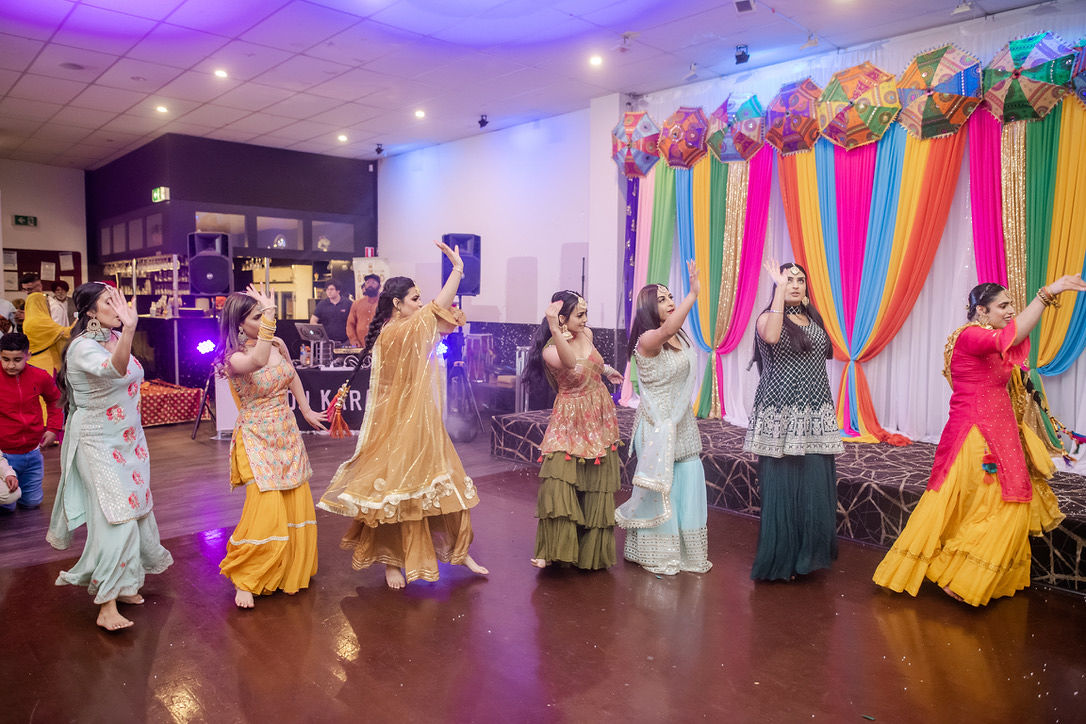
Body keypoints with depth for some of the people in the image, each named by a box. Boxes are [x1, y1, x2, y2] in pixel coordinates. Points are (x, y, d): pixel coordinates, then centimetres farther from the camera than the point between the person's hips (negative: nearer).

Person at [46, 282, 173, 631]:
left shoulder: (116, 338, 3)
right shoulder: (82, 347, -20)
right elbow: (113, 370, -42)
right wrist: (129, 329, -55)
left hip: (129, 437, 8)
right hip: (99, 442, -8)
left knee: (134, 508, 12)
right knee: (114, 513, -11)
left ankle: (123, 584, 26)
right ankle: (107, 606, -5)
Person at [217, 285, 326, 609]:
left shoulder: (278, 344, 1)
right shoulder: (235, 358, -16)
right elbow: (257, 361, -41)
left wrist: (306, 411, 28)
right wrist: (270, 313, -41)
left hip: (286, 433, 6)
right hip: (257, 438, -6)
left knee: (297, 503, 9)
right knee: (266, 507, -12)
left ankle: (293, 568, 30)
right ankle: (244, 578, 9)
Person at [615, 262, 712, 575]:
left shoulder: (680, 337, 8)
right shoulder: (647, 340, -17)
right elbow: (667, 329, -40)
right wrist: (693, 293, -40)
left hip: (683, 426, 8)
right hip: (658, 427, -7)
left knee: (687, 488, 10)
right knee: (660, 490, 1)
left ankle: (687, 554, 24)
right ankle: (657, 557, 16)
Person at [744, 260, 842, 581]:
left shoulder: (813, 319, 16)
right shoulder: (768, 317, -2)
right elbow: (771, 337, -27)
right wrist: (780, 287, -22)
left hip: (816, 416, 6)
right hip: (781, 416, -5)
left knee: (816, 486, 3)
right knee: (781, 487, -1)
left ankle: (807, 554, 17)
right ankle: (780, 559, 12)